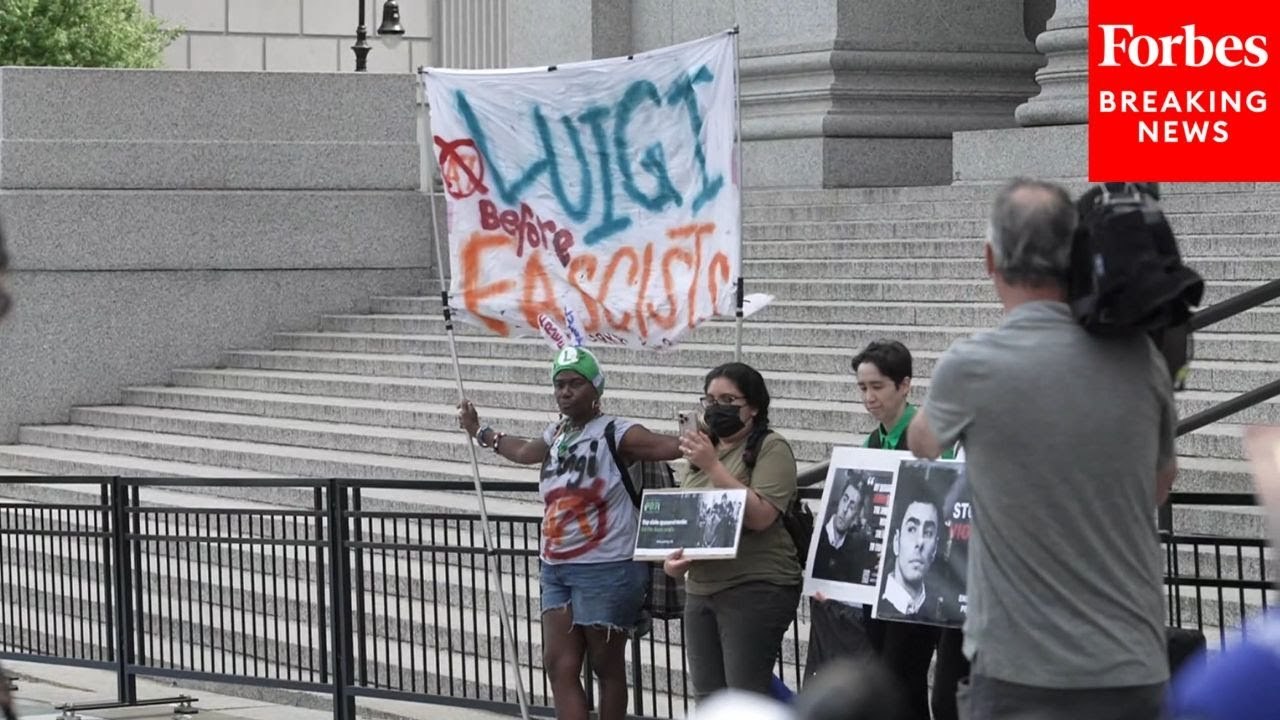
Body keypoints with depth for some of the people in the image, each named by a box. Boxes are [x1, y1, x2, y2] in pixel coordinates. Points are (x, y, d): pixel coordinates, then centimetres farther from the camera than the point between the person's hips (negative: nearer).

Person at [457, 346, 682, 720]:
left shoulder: (616, 434, -11)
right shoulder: (557, 434, 13)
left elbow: (673, 446, -24)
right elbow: (525, 451, 36)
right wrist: (479, 432, 48)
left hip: (606, 570, -8)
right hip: (556, 569, 8)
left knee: (607, 668, 4)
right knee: (559, 665, 2)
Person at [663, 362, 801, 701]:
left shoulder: (770, 448, -5)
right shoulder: (702, 450, 18)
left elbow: (760, 516, -18)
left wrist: (713, 466, -17)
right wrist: (671, 558, 3)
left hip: (756, 588, -8)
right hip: (699, 590, 8)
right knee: (708, 699, 8)